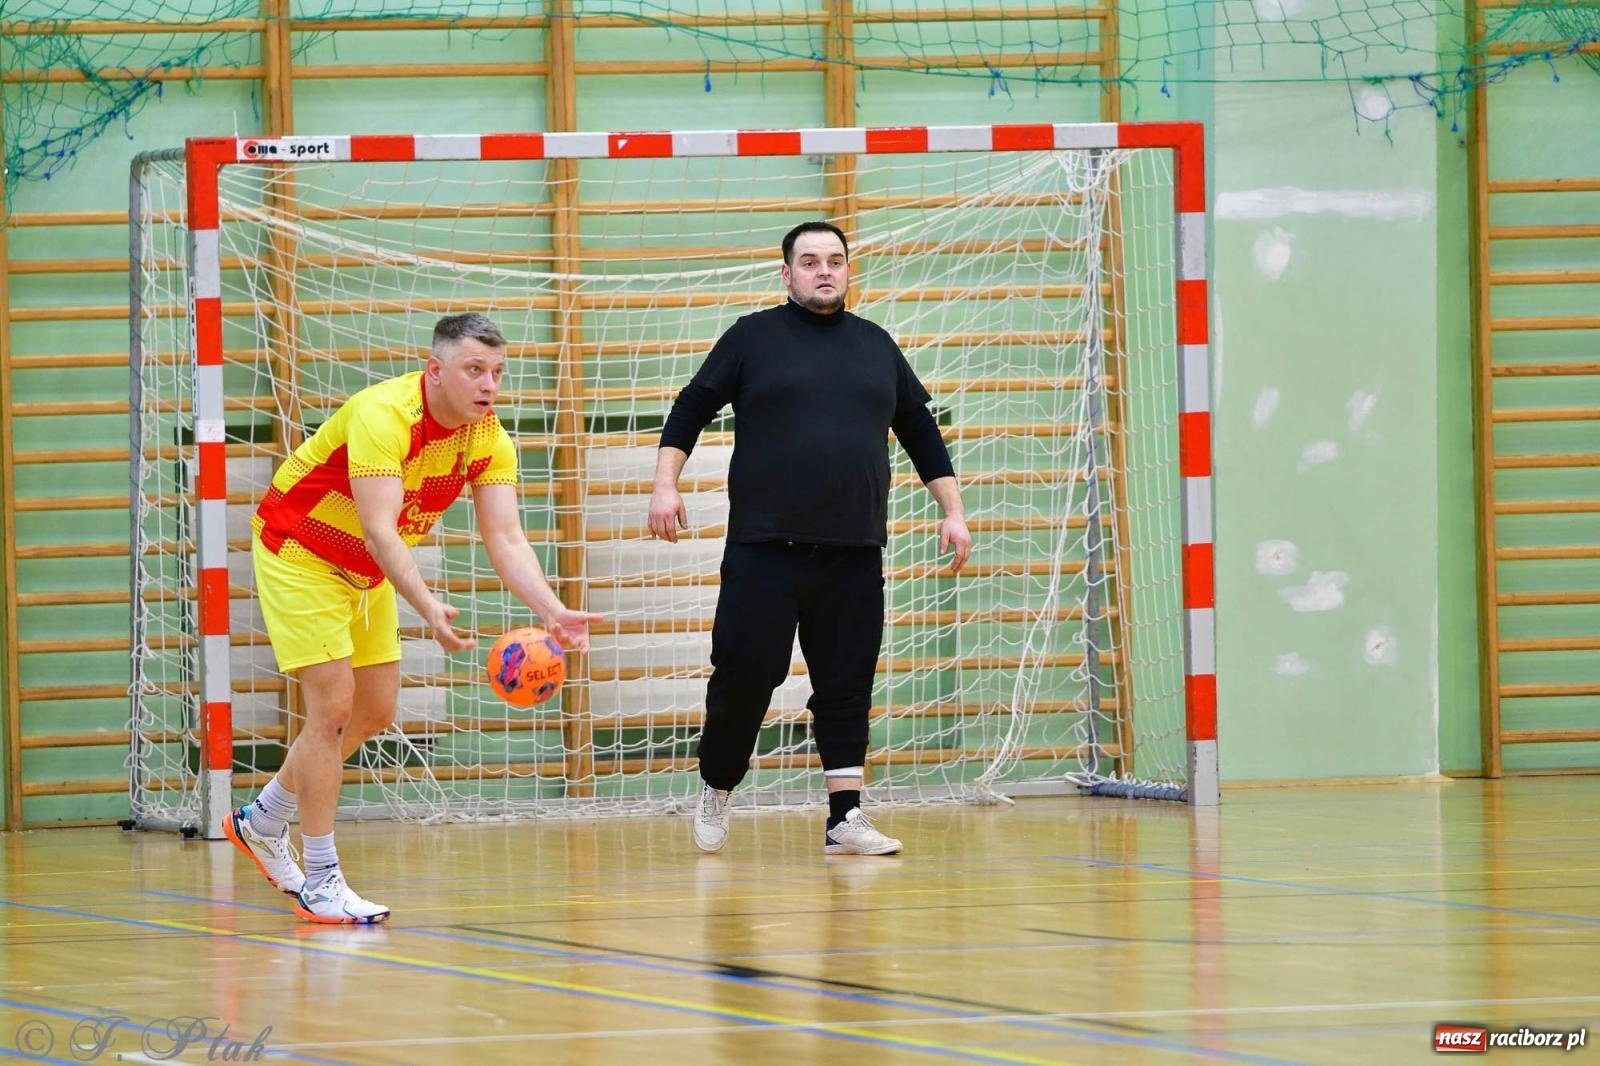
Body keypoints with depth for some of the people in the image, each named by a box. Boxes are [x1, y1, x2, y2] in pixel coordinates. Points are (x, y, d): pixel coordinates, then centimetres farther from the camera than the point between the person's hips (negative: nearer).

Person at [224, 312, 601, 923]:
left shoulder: (488, 439, -11)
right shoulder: (384, 415, -33)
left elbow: (506, 539, -18)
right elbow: (379, 530, -41)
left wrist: (552, 612, -34)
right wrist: (428, 609, -54)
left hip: (367, 573, 8)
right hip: (298, 553, -8)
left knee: (375, 712, 12)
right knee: (333, 707, -14)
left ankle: (260, 822, 31)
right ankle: (321, 883, -7)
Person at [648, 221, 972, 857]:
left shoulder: (877, 347, 14)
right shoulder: (753, 338, 5)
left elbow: (921, 434, 20)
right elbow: (690, 410, 6)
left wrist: (953, 512, 15)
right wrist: (665, 484, -7)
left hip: (854, 555, 3)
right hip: (764, 549, -3)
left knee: (847, 687, 0)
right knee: (744, 676, -3)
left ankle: (844, 818, 0)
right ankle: (716, 793, 17)